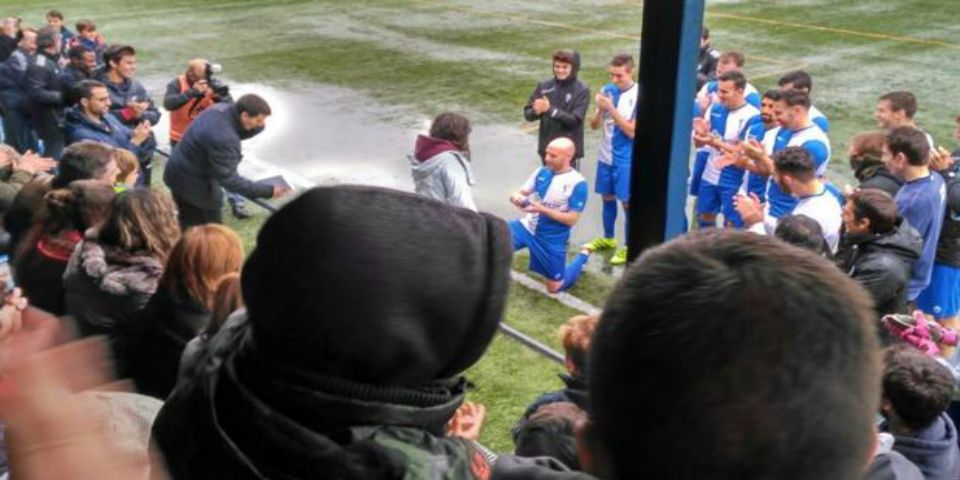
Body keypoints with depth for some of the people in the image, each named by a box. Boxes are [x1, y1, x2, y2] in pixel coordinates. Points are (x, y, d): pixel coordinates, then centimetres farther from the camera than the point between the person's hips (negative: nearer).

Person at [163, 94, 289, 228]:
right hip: (195, 183, -9)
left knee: (188, 226, 22)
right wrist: (268, 191, -35)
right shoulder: (223, 138, -35)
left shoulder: (221, 108, -8)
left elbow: (238, 133, 8)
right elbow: (228, 179, -33)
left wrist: (259, 126, -14)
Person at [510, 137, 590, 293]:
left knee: (555, 288, 11)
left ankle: (583, 256, 36)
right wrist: (516, 197, -23)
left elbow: (572, 219, -19)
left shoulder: (577, 183, -18)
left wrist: (542, 209, -28)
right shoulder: (542, 172, -2)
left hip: (552, 239, -4)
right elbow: (521, 192, 2)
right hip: (528, 227, 4)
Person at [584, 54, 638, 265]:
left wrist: (611, 109, -24)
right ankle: (608, 238, 36)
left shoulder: (639, 96, -15)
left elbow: (632, 131, -19)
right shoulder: (607, 90, -1)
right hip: (605, 156, 5)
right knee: (607, 197, 18)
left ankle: (630, 247, 16)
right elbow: (594, 125, 2)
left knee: (627, 202, 3)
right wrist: (600, 109, -18)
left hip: (626, 160, -5)